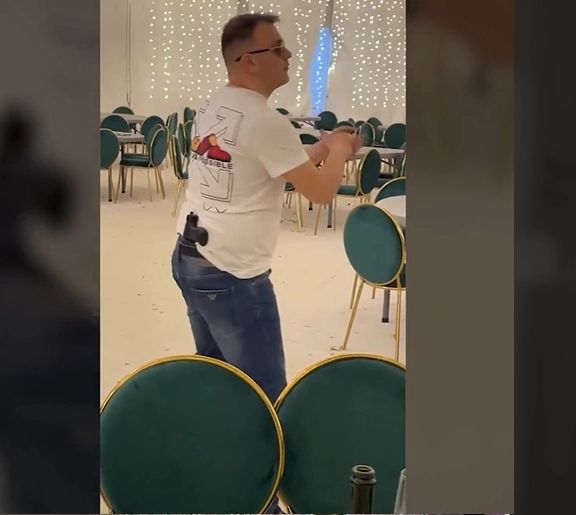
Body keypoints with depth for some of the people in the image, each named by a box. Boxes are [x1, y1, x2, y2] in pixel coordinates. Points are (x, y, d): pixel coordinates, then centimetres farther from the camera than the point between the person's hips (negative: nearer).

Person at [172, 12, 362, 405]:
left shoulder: (211, 108, 9)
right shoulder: (265, 121, -19)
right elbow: (322, 191, -12)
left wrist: (322, 148, 18)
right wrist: (338, 151, 6)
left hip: (187, 259, 9)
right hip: (232, 276, -9)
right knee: (265, 398, 0)